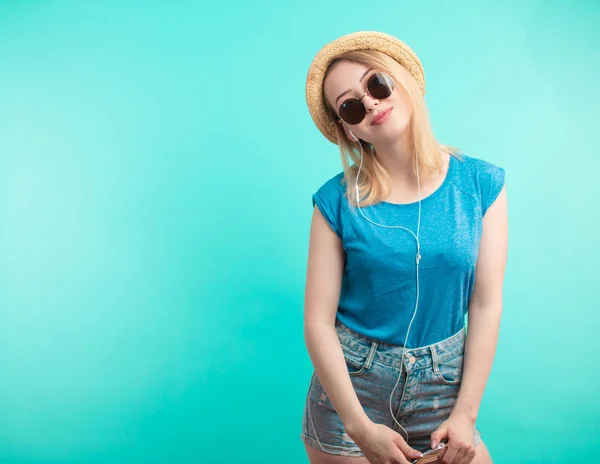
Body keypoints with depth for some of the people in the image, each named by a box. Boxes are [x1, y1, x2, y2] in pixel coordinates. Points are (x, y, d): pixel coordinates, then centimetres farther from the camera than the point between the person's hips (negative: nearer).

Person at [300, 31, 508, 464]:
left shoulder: (480, 182, -5)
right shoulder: (338, 200, -9)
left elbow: (486, 305, -6)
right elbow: (318, 322, -12)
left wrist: (466, 413, -8)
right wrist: (361, 428, -15)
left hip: (443, 388, 1)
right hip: (348, 385, -1)